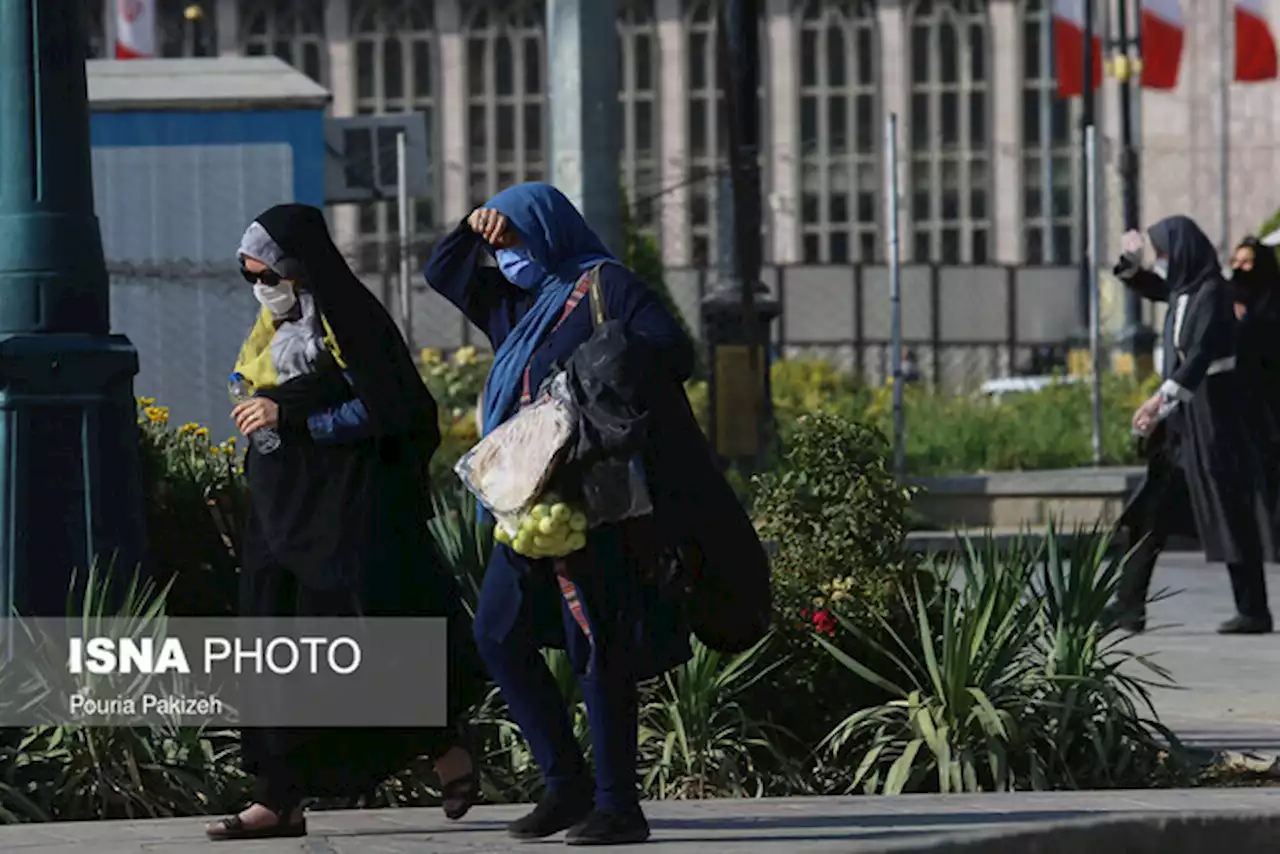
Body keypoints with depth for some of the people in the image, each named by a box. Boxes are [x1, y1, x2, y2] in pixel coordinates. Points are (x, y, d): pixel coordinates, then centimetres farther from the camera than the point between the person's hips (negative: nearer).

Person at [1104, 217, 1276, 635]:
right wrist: (1131, 261, 11)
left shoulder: (1210, 295, -17)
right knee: (1151, 513, 8)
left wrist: (1163, 397, -38)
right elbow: (1151, 287, 31)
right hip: (1184, 417, 10)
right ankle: (1129, 606, 11)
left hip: (1212, 415, -10)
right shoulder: (1184, 291, 10)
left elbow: (1200, 353, -29)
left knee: (1229, 514, -6)